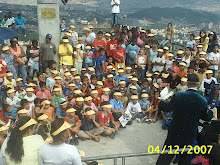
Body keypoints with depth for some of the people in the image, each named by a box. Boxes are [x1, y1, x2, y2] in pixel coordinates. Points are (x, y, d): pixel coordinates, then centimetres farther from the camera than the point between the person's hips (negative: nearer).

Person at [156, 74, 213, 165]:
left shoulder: (178, 96, -17)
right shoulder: (203, 101, -12)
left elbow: (166, 108, -5)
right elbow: (206, 117, 2)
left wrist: (161, 102, 16)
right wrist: (211, 112, 23)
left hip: (175, 132, -1)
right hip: (190, 135, 1)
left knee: (166, 157, 13)